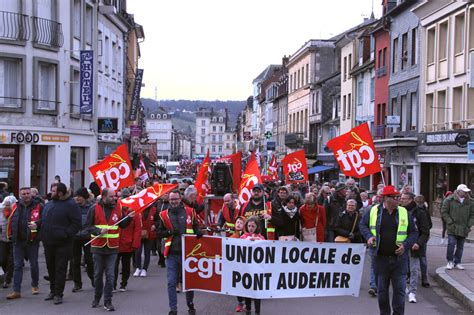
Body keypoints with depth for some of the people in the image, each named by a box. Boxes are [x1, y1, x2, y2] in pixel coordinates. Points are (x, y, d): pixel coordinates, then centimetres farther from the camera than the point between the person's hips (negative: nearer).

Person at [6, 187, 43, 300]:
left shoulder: (38, 206, -4)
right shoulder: (15, 207, 6)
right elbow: (10, 222, 15)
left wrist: (37, 224, -25)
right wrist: (10, 235, 12)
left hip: (32, 241, -3)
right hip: (18, 241, 3)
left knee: (34, 265, 9)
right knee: (17, 266, 2)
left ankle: (35, 285, 29)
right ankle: (16, 291, 5)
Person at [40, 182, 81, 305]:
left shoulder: (70, 205, -10)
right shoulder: (48, 204, 13)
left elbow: (76, 223, -14)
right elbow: (44, 221, 22)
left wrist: (66, 234, -20)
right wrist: (43, 234, 8)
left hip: (62, 244, -7)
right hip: (48, 243, 7)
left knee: (60, 269, -1)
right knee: (51, 268, 16)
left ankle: (58, 294, 6)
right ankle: (52, 291, 29)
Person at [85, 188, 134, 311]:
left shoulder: (117, 208, 4)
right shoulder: (94, 208, -4)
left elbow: (122, 225, 11)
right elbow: (88, 226, -3)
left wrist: (129, 218, -6)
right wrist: (99, 231, -18)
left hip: (112, 247, 1)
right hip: (98, 246, -1)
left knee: (110, 275, -2)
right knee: (98, 274, 12)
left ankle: (107, 301, 5)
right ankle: (97, 297, 30)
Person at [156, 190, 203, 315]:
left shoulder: (189, 212, 3)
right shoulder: (164, 215, 3)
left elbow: (196, 227, 14)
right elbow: (159, 233, 6)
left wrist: (199, 233, -7)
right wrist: (170, 232, -12)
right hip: (172, 254, 0)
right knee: (171, 283, -1)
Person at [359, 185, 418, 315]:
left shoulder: (404, 212, 3)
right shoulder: (373, 211, 1)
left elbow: (413, 232, 7)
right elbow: (362, 225, 12)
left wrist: (406, 245, -9)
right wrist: (369, 236, -7)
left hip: (399, 258, 0)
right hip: (380, 258, 0)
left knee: (399, 289, 1)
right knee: (382, 290, 11)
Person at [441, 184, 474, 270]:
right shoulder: (449, 200, -5)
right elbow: (444, 212, -2)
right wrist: (450, 222, -8)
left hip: (464, 229, 4)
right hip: (452, 228, -3)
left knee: (460, 246, 9)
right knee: (451, 244, -12)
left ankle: (457, 262, 21)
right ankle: (450, 261, 4)